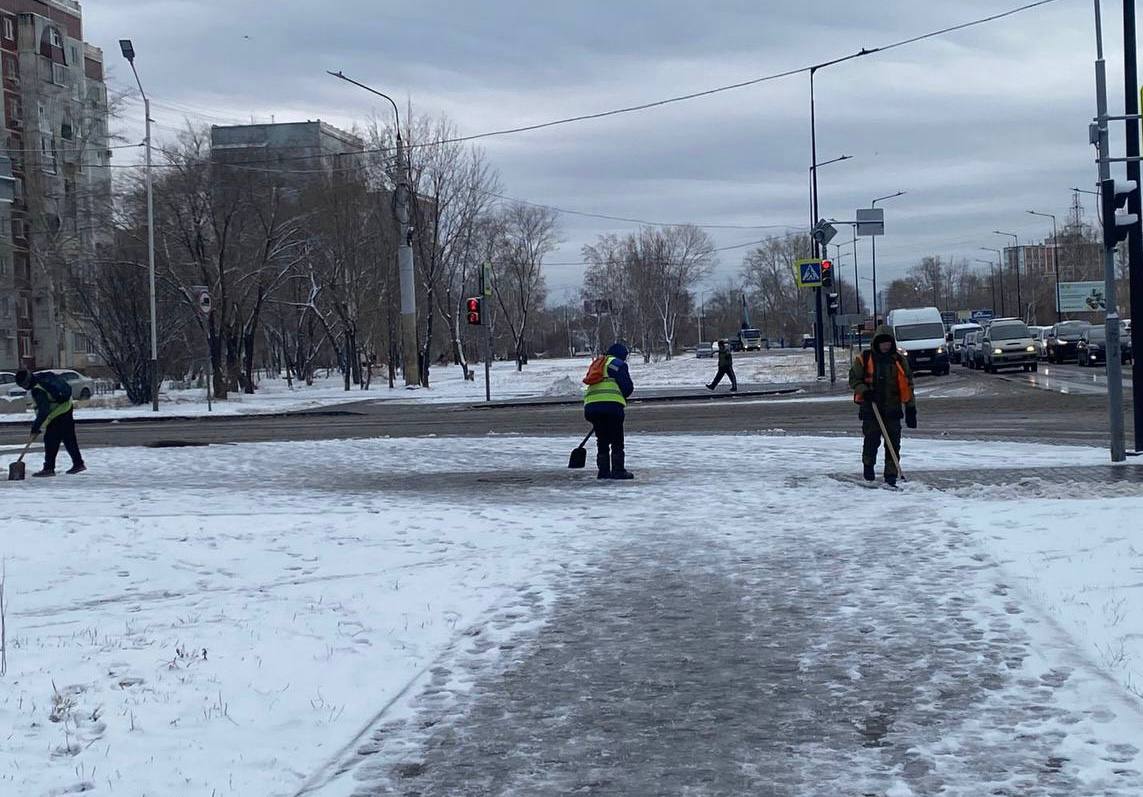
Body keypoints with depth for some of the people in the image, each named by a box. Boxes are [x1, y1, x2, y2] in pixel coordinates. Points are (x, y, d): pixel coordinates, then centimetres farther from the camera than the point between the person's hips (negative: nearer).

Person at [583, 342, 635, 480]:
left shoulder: (597, 365, 27)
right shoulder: (619, 364, 5)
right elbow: (627, 387, -4)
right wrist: (622, 396, 19)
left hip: (590, 405, 6)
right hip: (611, 405, -6)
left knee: (602, 440, 15)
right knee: (617, 440, 2)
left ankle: (603, 471, 14)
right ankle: (618, 470, 0)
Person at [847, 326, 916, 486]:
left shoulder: (900, 360, 6)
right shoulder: (864, 359, 1)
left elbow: (907, 385, 8)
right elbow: (854, 378, 5)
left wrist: (910, 407, 5)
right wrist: (864, 391, -14)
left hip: (893, 409, 1)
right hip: (870, 408, -1)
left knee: (893, 443, -1)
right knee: (872, 440, -3)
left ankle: (891, 476, 4)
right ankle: (868, 465, 22)